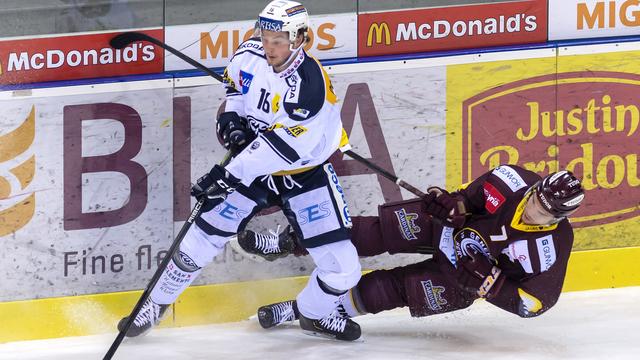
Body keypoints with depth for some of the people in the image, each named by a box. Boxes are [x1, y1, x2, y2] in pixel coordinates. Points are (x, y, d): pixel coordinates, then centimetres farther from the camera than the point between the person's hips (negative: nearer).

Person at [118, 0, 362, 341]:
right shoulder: (251, 54, -13)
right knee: (204, 235, -5)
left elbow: (278, 145, -34)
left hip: (304, 170, -3)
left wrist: (230, 174, -36)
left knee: (342, 268, -8)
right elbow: (234, 81, 12)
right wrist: (231, 113, -6)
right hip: (253, 162, 3)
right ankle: (157, 303, 17)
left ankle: (314, 313, 23)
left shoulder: (311, 87, -32)